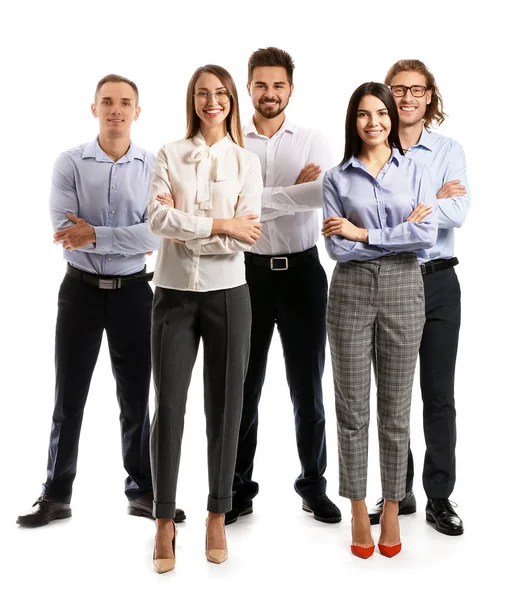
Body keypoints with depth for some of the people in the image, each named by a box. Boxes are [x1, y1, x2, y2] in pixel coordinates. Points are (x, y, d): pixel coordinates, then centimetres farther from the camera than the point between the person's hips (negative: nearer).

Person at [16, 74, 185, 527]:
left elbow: (155, 235, -14)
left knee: (136, 397, 10)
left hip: (133, 292, 1)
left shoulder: (153, 167, -2)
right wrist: (127, 238, -16)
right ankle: (56, 495, 20)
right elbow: (64, 235, -14)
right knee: (69, 396, 7)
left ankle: (142, 490, 24)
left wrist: (96, 235, -21)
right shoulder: (70, 163, -4)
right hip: (81, 290, 0)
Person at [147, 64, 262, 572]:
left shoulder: (247, 162, 6)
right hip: (175, 293, 0)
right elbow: (158, 218, -10)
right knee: (168, 407, 0)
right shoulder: (169, 155, 6)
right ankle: (164, 522, 12)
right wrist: (220, 225, -16)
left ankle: (217, 519, 19)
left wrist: (184, 227, -10)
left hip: (227, 294, 0)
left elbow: (246, 238, -6)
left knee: (225, 408, 5)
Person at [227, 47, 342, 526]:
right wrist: (294, 191, -15)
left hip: (302, 270, 0)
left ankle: (313, 482, 24)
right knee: (245, 384, 9)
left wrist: (261, 198, -18)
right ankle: (239, 487, 22)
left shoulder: (314, 143, 3)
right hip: (249, 272, 0)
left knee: (307, 385, 9)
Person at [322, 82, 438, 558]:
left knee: (395, 409, 7)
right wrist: (401, 232, -9)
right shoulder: (337, 178, 4)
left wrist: (364, 233, -11)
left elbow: (427, 236, -9)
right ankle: (358, 510, 18)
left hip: (402, 291, 0)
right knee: (353, 408, 5)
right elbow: (337, 248, -7)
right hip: (351, 292, 0)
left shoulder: (415, 172, 6)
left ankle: (392, 509, 19)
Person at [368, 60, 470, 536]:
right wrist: (432, 201, -13)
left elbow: (457, 214, -14)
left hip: (437, 282, 0)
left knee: (439, 395, 5)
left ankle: (440, 498, 16)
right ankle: (398, 493, 23)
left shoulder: (449, 151, 3)